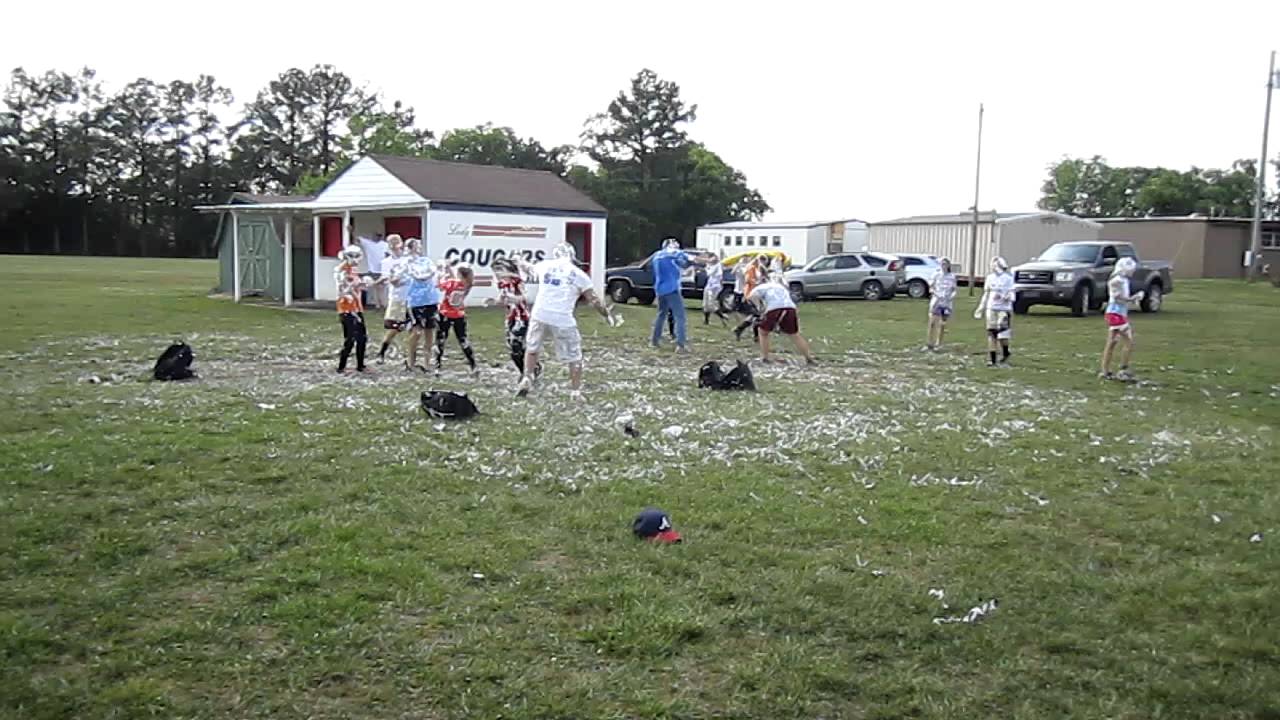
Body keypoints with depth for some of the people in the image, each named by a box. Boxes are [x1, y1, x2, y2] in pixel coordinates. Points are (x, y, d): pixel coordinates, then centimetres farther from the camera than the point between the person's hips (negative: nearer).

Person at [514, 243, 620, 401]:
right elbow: (593, 300, 2)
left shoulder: (544, 266, 9)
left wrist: (521, 264, 57)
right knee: (574, 358, 11)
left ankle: (527, 379, 18)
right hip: (562, 320, -3)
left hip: (540, 316, 3)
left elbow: (530, 271, 33)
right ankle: (576, 392, 10)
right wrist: (608, 315, 15)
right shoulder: (578, 274, 2)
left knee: (532, 349, 26)